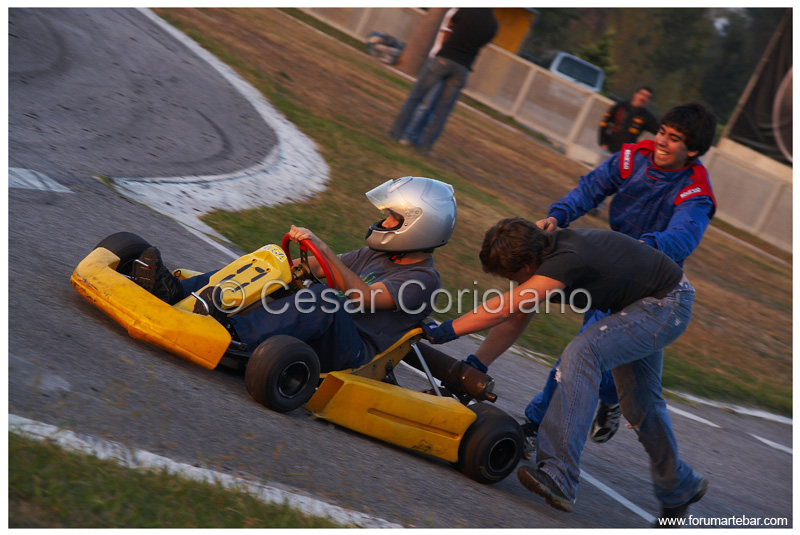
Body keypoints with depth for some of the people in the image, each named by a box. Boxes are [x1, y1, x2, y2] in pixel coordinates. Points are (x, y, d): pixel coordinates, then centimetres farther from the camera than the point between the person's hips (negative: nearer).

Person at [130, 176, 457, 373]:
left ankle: (230, 330, -51)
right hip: (320, 336, 8)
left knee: (325, 299, -37)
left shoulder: (423, 280, -4)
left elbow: (361, 297, -19)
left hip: (354, 355, -8)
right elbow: (314, 265, 23)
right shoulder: (374, 255, 24)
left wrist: (322, 248, -25)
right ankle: (175, 292, -22)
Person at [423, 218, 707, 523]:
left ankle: (559, 476, -34)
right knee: (639, 402, 21)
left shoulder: (567, 260, -34)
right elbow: (514, 320, 4)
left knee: (582, 353, -29)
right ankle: (679, 488, 45)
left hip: (668, 305, -10)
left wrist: (448, 331, -37)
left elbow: (504, 308, -39)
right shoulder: (547, 252, -5)